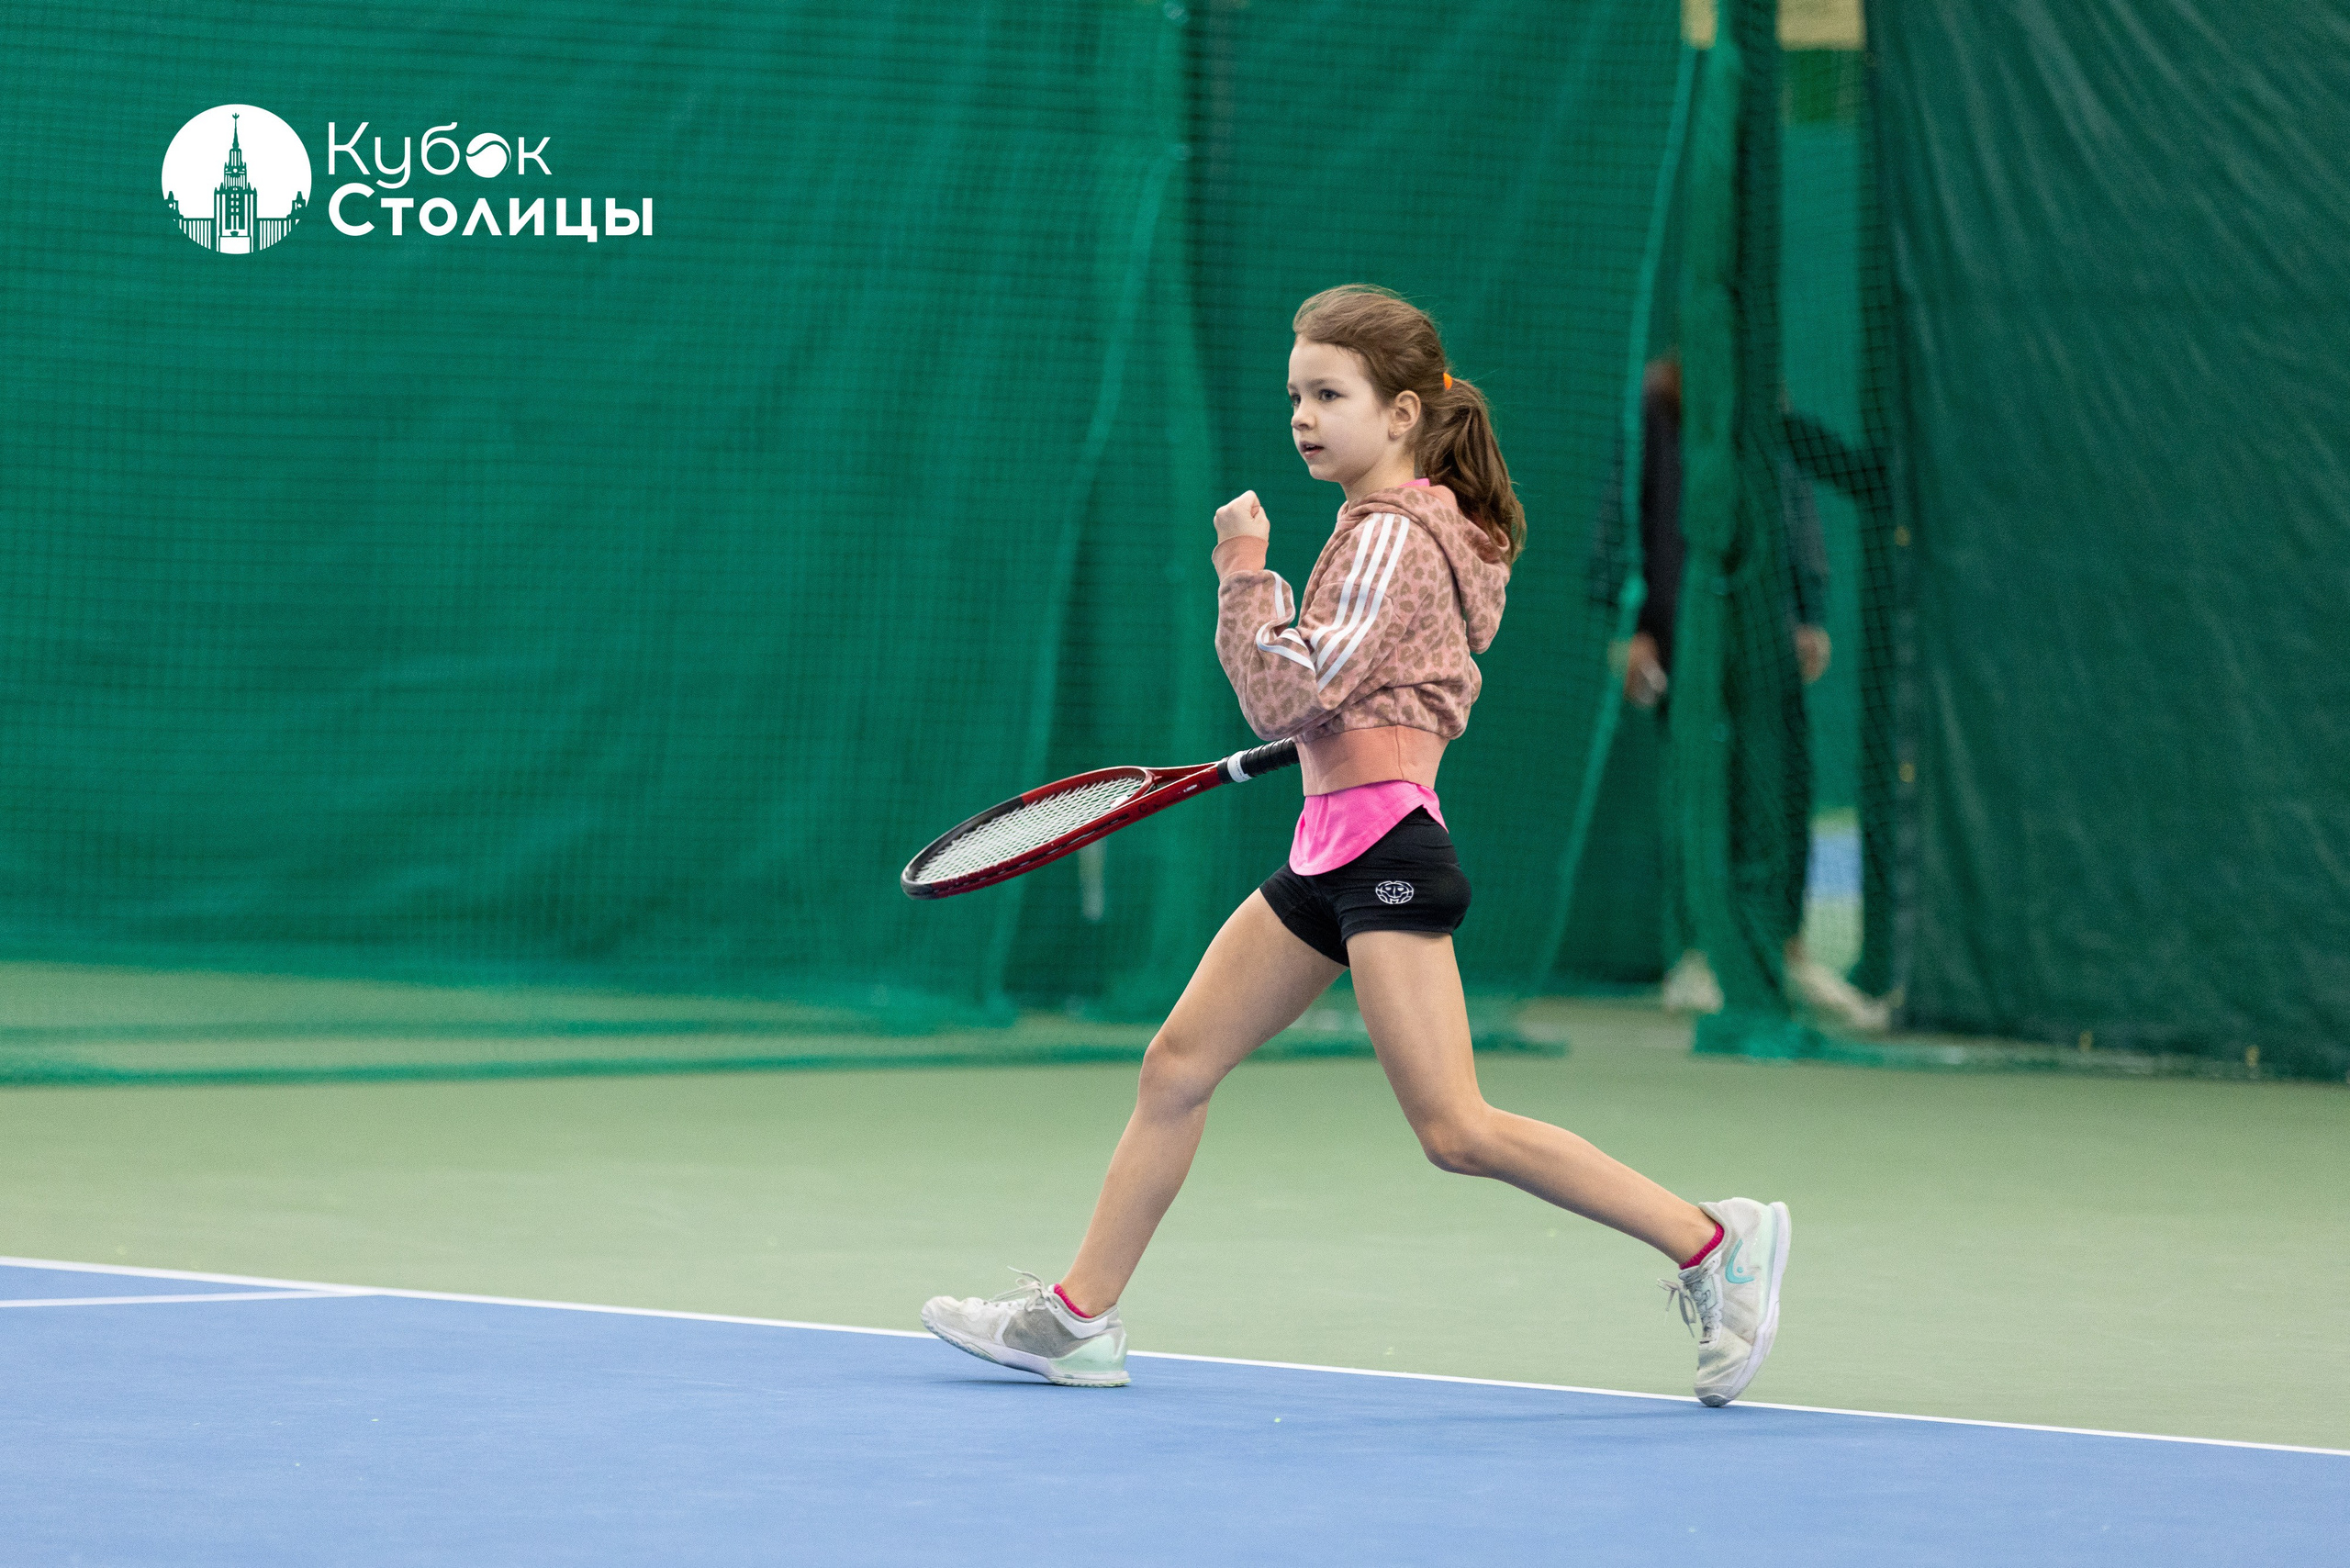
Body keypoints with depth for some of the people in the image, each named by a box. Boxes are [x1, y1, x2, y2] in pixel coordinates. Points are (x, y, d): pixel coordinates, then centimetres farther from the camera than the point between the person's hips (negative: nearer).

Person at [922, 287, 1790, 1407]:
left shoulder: (1392, 535, -13)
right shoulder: (1387, 526, 15)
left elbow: (1288, 694, -18)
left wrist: (1244, 575, -11)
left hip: (1384, 842, -10)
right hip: (1331, 849, 10)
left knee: (1456, 1129, -14)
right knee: (1179, 1064, 10)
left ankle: (1712, 1242, -10)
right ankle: (1076, 1318, 15)